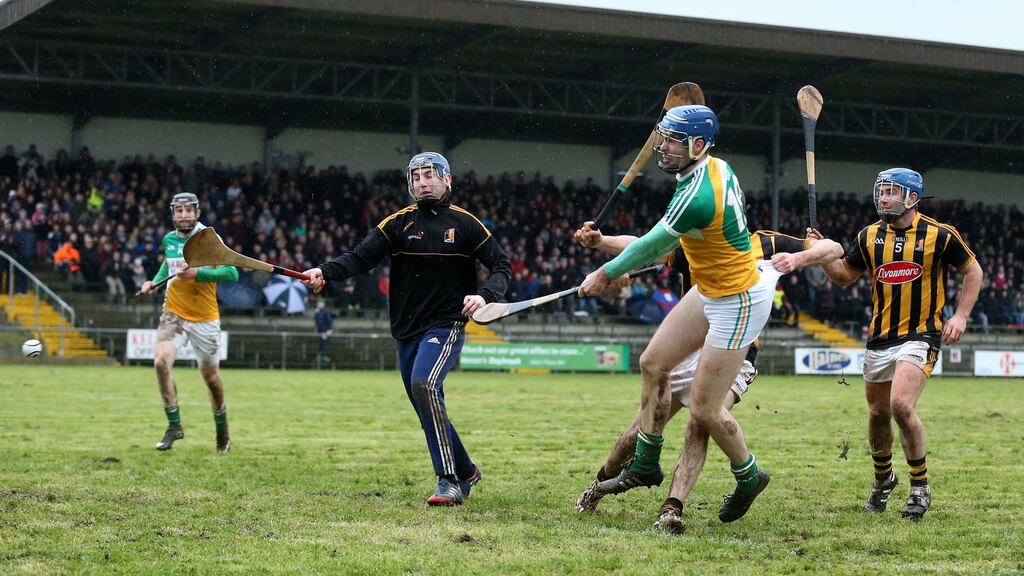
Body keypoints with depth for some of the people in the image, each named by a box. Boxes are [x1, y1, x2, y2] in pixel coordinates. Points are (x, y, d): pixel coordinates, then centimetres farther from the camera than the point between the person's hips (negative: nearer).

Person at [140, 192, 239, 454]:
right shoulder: (169, 240, 4)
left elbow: (231, 273, -17)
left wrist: (197, 274, -26)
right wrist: (155, 281, 9)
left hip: (205, 319, -3)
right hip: (174, 314, 3)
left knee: (211, 378, 8)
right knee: (161, 361, -22)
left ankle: (222, 431, 33)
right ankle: (174, 425, -10)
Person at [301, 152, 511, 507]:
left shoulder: (465, 224, 1)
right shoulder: (399, 223, 5)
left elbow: (501, 266, 2)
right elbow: (361, 258, -5)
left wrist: (485, 296, -18)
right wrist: (325, 272, -23)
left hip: (446, 325, -4)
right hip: (407, 330, 4)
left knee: (423, 384, -27)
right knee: (428, 410, 8)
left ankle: (450, 481, -25)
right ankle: (465, 472, 30)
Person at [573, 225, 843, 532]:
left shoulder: (765, 244, 1)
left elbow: (833, 249, 1)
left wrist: (798, 258, -19)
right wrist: (599, 241, -32)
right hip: (687, 351, 2)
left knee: (700, 426, -27)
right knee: (641, 432, 6)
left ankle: (672, 509, -27)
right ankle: (602, 482, 33)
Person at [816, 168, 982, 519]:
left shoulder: (939, 235, -7)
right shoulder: (870, 237, 5)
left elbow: (973, 271, 5)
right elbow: (844, 276, 15)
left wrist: (961, 315, -6)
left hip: (920, 336, -5)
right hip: (880, 339, 5)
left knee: (901, 405, -23)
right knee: (878, 413, 12)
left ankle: (920, 486, -6)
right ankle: (883, 478, 38)